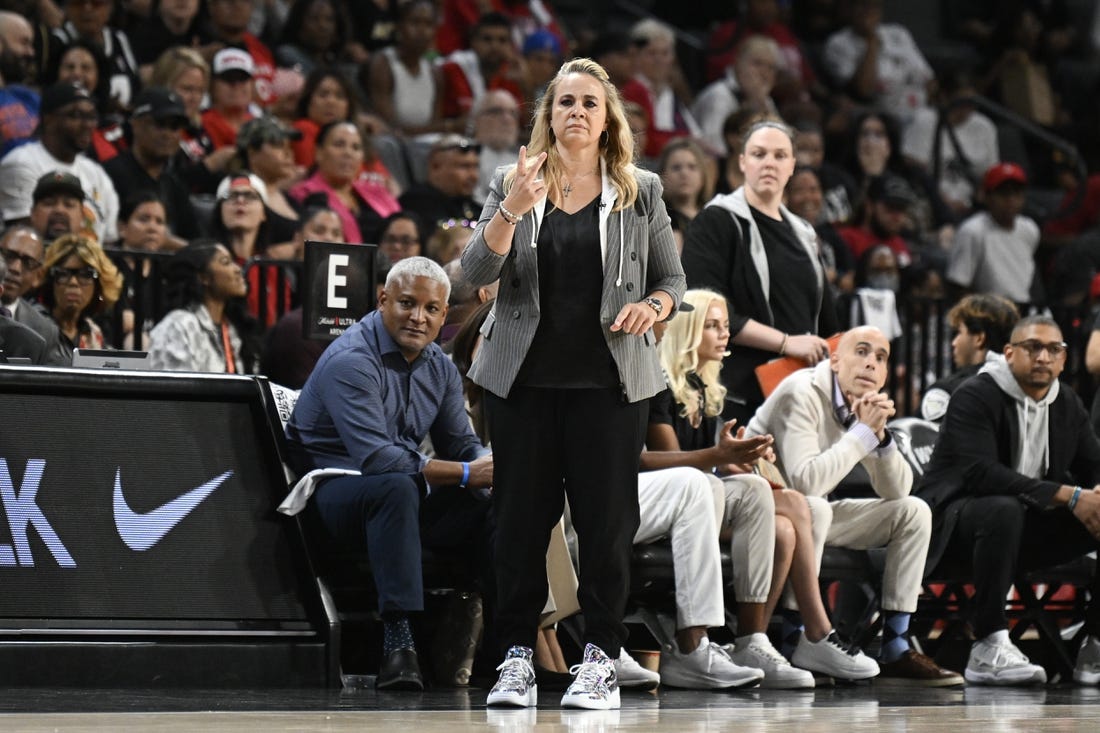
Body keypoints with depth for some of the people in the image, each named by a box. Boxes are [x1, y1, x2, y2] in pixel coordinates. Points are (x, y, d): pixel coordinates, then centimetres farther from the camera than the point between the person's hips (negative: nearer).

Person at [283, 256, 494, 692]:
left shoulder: (439, 368, 9)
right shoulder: (351, 361, -18)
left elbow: (461, 442, 11)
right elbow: (376, 458, -28)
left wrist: (490, 463, -15)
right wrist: (464, 474, -26)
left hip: (403, 493, 8)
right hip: (334, 489, -8)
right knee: (397, 487, -40)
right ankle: (397, 642, -43)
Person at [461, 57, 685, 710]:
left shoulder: (640, 192, 7)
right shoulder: (514, 185, 6)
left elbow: (672, 277, 12)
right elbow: (477, 272, -4)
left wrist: (651, 307, -10)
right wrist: (512, 210, -20)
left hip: (608, 379, 0)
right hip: (525, 375, 1)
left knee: (607, 517, -2)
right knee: (521, 515, 2)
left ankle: (602, 657, 6)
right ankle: (518, 654, 9)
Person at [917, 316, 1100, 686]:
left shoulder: (1068, 404, 9)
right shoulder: (975, 396, -13)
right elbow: (981, 473, -26)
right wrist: (1069, 496, -31)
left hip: (1027, 524, 7)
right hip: (954, 522, -7)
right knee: (1004, 510, -39)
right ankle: (988, 649, -36)